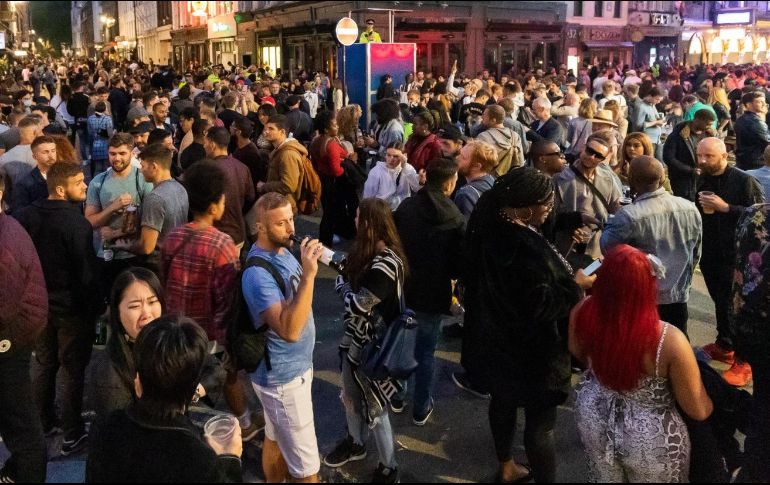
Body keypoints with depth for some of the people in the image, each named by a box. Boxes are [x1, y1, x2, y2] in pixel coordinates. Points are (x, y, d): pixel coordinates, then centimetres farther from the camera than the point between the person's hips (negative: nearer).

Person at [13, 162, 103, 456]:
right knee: (72, 370, 5)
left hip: (38, 304, 6)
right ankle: (72, 435, 14)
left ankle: (43, 423, 34)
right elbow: (87, 272, -21)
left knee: (44, 365, 20)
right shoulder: (76, 222, -22)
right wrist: (96, 307, -9)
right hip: (72, 307, -6)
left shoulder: (25, 216, -2)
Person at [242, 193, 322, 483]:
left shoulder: (282, 250, 1)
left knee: (276, 439, 26)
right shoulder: (259, 274, -28)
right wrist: (308, 275, -40)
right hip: (283, 379, -9)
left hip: (293, 368, 9)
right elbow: (289, 330, -38)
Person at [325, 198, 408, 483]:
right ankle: (356, 444, 52)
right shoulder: (368, 253, -3)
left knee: (374, 408, 9)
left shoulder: (385, 265, -31)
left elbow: (356, 305, -25)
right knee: (350, 397, 26)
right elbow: (351, 275, 7)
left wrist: (341, 282, -10)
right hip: (355, 340, 9)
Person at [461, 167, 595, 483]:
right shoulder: (524, 247, -34)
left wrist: (564, 276, 6)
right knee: (541, 422, 7)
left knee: (504, 400, 27)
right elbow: (540, 304, -29)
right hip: (529, 351, -10)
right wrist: (576, 285, -15)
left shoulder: (490, 226, -5)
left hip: (496, 339, 10)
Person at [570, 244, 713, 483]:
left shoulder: (584, 313, -23)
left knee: (603, 477, 30)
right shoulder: (670, 341, -34)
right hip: (649, 437, -3)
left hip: (595, 418, 3)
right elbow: (698, 411, -20)